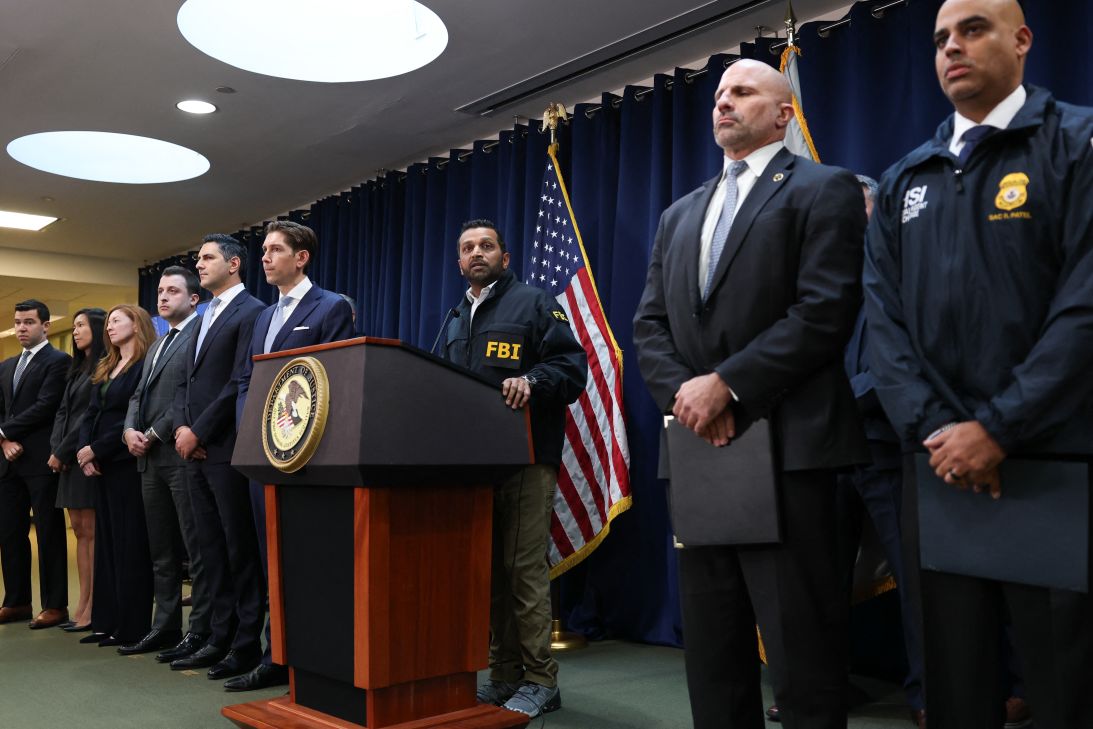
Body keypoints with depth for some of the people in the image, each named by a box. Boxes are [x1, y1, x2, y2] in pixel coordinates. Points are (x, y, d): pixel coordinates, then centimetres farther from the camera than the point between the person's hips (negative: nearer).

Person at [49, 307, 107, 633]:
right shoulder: (77, 369, 19)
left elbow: (92, 415, -14)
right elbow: (63, 412, 14)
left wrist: (62, 452, -11)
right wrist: (55, 449, -1)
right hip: (68, 457, 9)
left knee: (91, 531, -6)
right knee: (79, 531, 8)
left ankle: (93, 607, -3)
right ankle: (82, 603, 11)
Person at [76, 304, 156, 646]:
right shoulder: (105, 370, 20)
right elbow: (90, 415, 14)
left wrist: (96, 450, -13)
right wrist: (84, 450, -3)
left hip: (128, 464, -8)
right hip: (102, 465, 8)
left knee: (131, 544, -4)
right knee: (106, 541, 10)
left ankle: (132, 627, 1)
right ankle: (107, 621, 16)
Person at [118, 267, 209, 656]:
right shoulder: (158, 344, 24)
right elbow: (139, 394, 21)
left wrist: (154, 433, -13)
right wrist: (130, 428, 2)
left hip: (181, 453, -9)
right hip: (151, 459, 9)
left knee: (196, 548, -3)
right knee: (162, 550, 12)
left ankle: (201, 631, 2)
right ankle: (165, 627, 19)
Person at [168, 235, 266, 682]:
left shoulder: (251, 312, -7)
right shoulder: (204, 319, 21)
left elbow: (240, 383, -15)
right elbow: (185, 382, 19)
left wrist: (199, 431, -13)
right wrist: (182, 427, 2)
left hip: (228, 449, -9)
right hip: (196, 451, 9)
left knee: (240, 549, -3)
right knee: (211, 549, 12)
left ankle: (248, 644, 4)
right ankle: (220, 635, 20)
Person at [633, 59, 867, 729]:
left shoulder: (824, 189, 2)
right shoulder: (680, 214, 21)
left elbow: (826, 312, -12)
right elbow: (650, 324, 12)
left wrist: (726, 384, -15)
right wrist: (683, 391, -7)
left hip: (786, 448, -6)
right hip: (699, 450, 6)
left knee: (801, 650, 0)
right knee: (711, 649, 12)